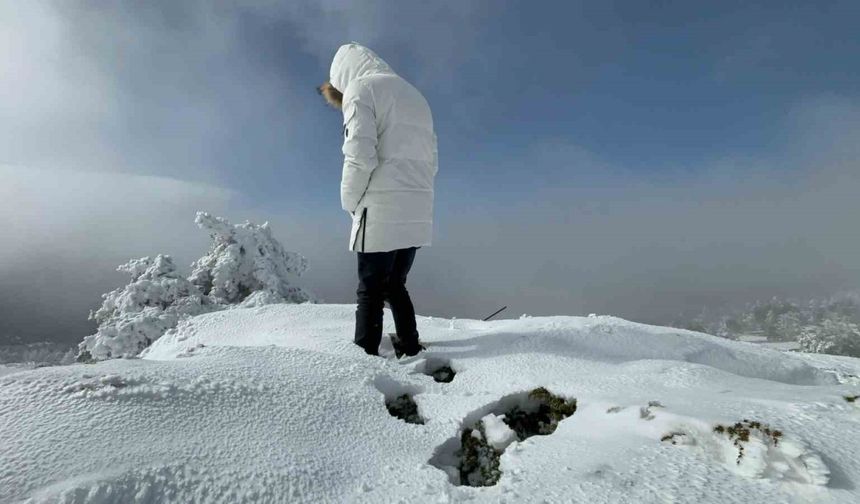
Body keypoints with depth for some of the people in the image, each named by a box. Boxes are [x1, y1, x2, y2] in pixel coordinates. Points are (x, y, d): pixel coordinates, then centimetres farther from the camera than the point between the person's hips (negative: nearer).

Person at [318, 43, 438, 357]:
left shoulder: (361, 88, 0)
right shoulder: (415, 96, 24)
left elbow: (360, 157, -14)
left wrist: (350, 202, 0)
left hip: (382, 213, -7)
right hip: (418, 213, 7)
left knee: (370, 291, -1)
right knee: (395, 287, 16)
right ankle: (410, 350, 17)